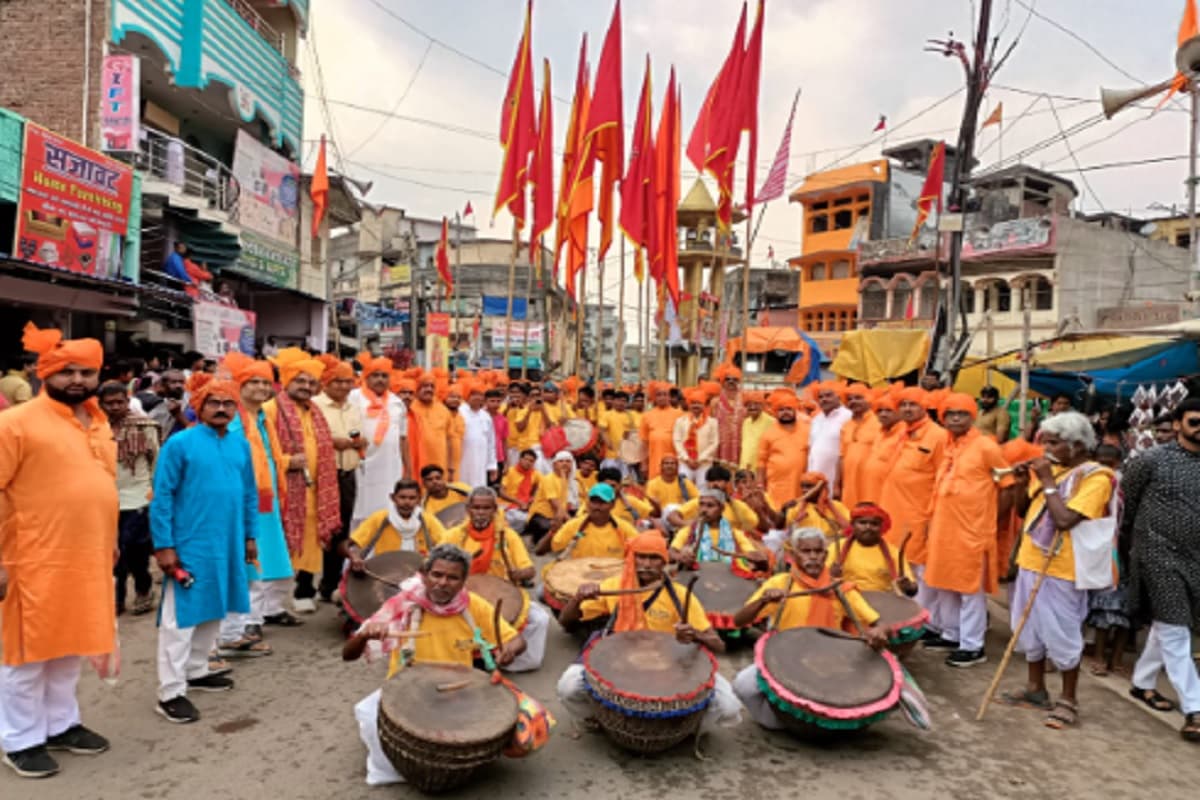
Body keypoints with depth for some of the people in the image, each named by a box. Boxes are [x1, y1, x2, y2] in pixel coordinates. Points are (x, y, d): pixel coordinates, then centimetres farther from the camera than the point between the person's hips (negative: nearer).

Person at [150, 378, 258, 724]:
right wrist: (164, 545, -12)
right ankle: (171, 692, 9)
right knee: (181, 617, 1)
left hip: (228, 545, 6)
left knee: (214, 612, 17)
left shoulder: (241, 445, 6)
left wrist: (249, 536, 13)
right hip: (189, 545, -6)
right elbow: (162, 497, -9)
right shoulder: (180, 443, -9)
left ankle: (196, 671, 34)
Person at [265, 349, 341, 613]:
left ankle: (304, 591, 19)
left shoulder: (315, 413, 17)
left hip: (312, 490, 7)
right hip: (283, 490, -7)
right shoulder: (270, 409, -8)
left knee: (309, 542, 10)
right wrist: (287, 461, -21)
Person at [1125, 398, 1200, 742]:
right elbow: (1125, 500, 1)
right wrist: (1132, 539, 9)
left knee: (1166, 626, 15)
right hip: (1159, 556, -5)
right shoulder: (1153, 460, -8)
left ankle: (1142, 683, 32)